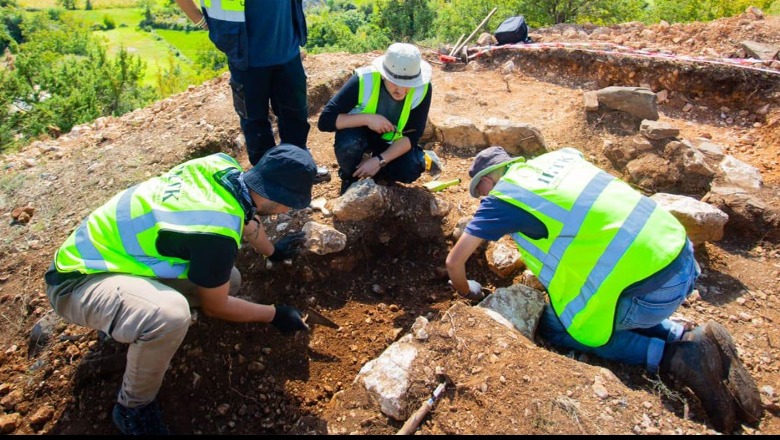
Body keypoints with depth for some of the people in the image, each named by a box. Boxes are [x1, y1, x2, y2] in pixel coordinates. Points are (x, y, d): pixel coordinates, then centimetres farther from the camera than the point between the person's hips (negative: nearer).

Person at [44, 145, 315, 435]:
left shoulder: (224, 166, -10)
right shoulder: (217, 232, -33)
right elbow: (215, 306, -14)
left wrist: (273, 251, 30)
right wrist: (274, 315, 0)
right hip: (78, 280, -8)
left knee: (227, 280, 4)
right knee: (171, 314, -36)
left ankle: (123, 317, 19)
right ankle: (133, 408, -6)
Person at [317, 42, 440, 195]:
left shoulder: (423, 88, -25)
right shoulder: (364, 80, -31)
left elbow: (412, 136, -19)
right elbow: (325, 120, -30)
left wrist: (380, 160, -31)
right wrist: (367, 118, -40)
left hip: (391, 140, 1)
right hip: (361, 132, -1)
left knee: (410, 170, -27)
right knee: (348, 143, -36)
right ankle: (350, 178, -4)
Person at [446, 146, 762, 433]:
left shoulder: (503, 197, -5)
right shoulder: (555, 158, 14)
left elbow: (454, 260, -1)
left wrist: (468, 293, 20)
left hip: (651, 286, -8)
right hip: (681, 257, 8)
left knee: (554, 328, 10)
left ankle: (676, 358, 2)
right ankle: (688, 339, 13)